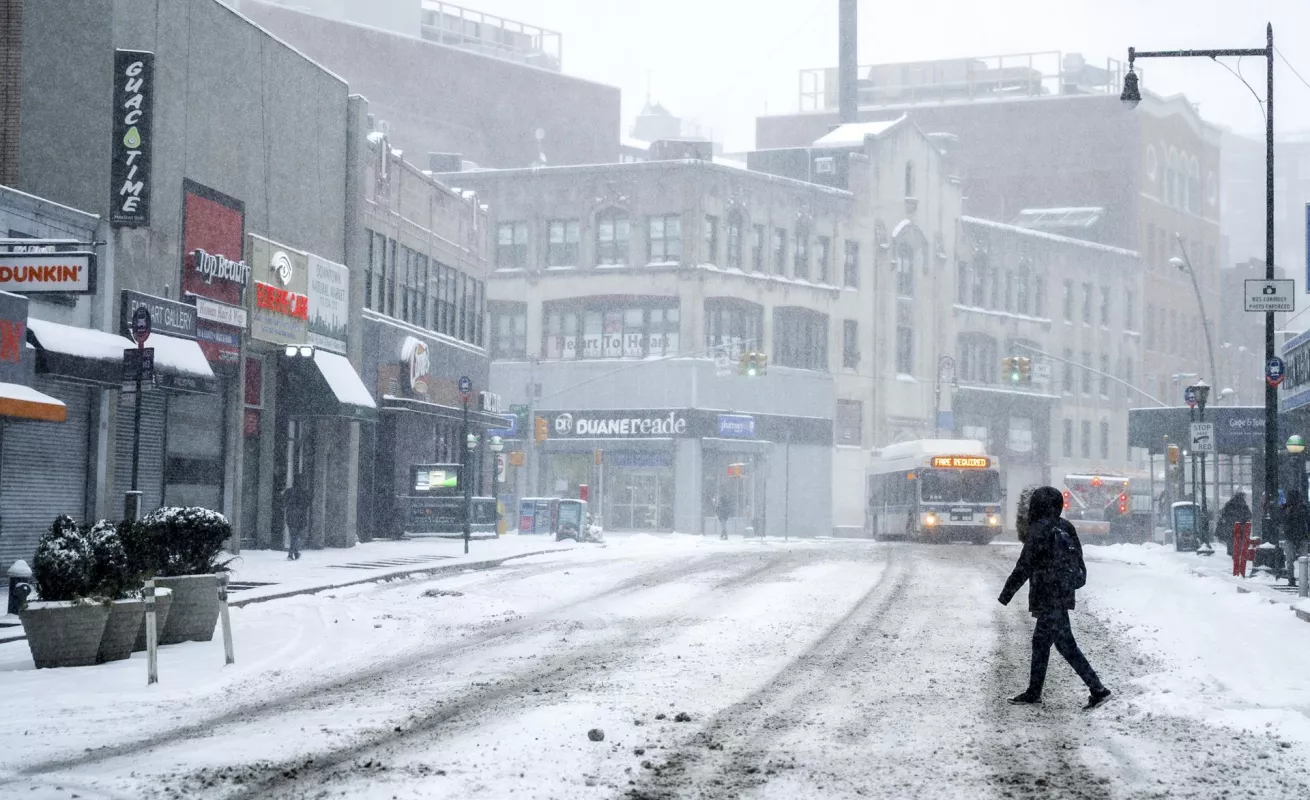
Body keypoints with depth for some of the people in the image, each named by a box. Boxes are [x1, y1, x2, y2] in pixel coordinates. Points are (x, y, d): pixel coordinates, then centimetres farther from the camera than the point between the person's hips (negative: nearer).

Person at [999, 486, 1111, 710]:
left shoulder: (1040, 531, -16)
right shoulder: (1065, 528, 8)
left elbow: (1025, 566, -14)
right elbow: (1079, 562, 14)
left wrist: (1006, 593, -7)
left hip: (1049, 598, -9)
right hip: (1063, 595, 9)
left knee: (1066, 645, -7)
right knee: (1040, 641, 16)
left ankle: (1097, 689, -9)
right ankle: (1034, 692, 23)